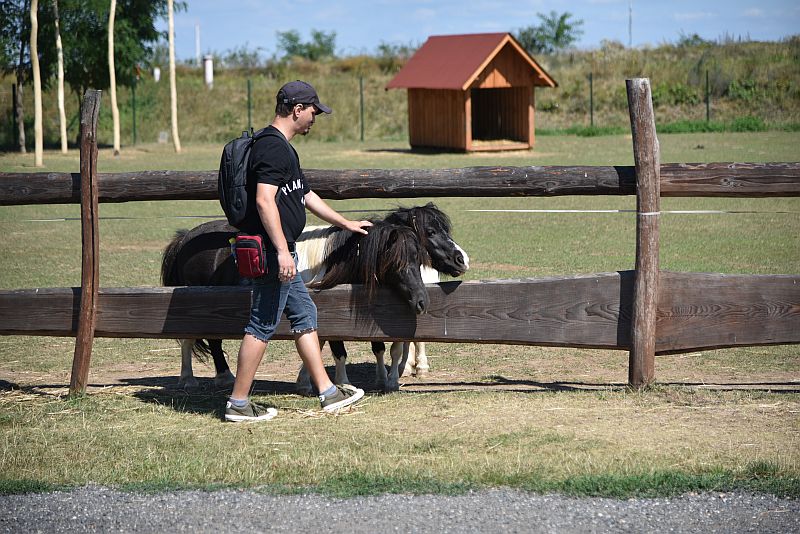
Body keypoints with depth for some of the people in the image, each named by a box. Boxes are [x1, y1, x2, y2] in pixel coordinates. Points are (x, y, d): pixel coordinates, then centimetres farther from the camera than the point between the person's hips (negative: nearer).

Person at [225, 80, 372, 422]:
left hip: (280, 254, 11)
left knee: (305, 315, 14)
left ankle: (327, 393, 20)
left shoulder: (283, 147, 18)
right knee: (263, 325, -6)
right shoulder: (272, 147, -15)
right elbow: (264, 201, -25)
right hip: (273, 252, -11)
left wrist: (345, 223, 36)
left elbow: (306, 195, 29)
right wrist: (282, 252, -29)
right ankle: (238, 404, -1)